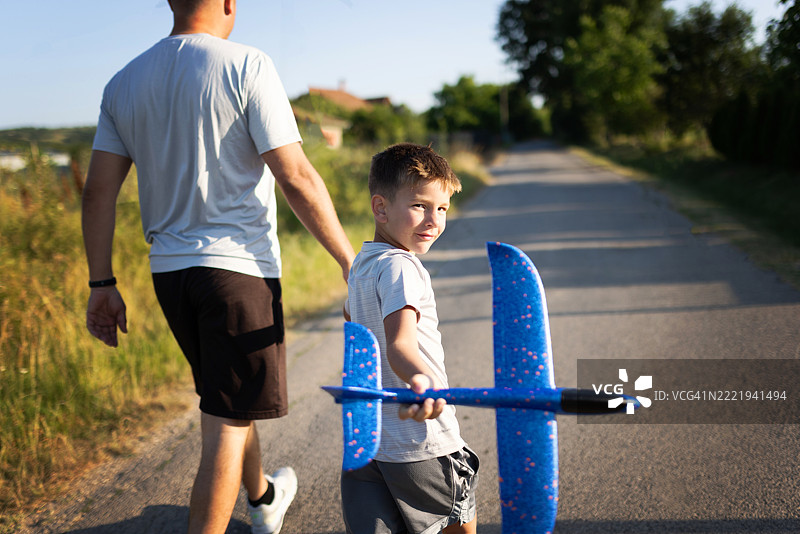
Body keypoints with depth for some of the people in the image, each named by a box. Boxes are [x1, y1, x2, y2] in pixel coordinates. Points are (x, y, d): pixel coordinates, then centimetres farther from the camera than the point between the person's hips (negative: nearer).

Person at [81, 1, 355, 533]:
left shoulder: (124, 83, 7)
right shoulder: (247, 66, -10)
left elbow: (99, 192, 4)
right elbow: (296, 178, -15)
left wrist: (103, 284, 9)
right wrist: (350, 260, -7)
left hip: (168, 269, 7)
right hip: (237, 266, -7)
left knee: (230, 400, 25)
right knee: (228, 423, -1)